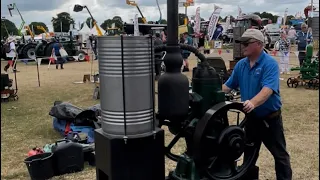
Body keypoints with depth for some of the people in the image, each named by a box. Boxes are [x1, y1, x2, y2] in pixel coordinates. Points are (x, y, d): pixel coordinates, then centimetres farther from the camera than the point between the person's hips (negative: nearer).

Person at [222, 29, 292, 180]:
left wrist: (253, 103, -49)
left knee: (280, 154, 7)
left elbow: (268, 90, -33)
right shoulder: (241, 64, 1)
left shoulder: (270, 64, -19)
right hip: (251, 117, 6)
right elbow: (228, 86, 4)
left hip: (270, 118, -6)